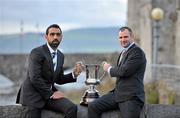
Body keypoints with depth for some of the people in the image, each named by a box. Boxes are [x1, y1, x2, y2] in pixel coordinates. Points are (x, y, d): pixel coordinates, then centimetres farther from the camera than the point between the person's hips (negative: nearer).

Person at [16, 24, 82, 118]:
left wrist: (74, 74, 2)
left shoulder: (60, 55, 14)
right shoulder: (36, 53, -10)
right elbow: (35, 78, -19)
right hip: (33, 94, -6)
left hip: (50, 93, 6)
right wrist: (51, 94, -18)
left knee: (72, 108, -19)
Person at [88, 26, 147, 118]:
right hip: (117, 93, 8)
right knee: (93, 107, -4)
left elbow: (124, 71, -19)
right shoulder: (123, 52, 19)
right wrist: (109, 68, 6)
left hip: (131, 97, -8)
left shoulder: (137, 52, -10)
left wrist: (109, 69, -2)